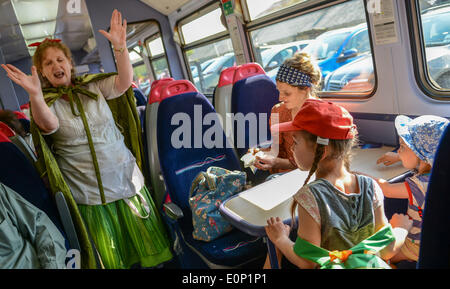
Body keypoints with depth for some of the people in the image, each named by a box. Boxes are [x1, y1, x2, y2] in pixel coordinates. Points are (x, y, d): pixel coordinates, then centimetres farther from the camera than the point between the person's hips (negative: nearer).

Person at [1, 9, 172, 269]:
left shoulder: (94, 86, 4)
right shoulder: (46, 102, -1)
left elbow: (125, 82, -12)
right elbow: (49, 125, -24)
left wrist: (120, 46, -25)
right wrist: (35, 94, -42)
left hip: (126, 178, 2)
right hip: (89, 193, -1)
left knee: (147, 249, 13)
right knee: (107, 258, 11)